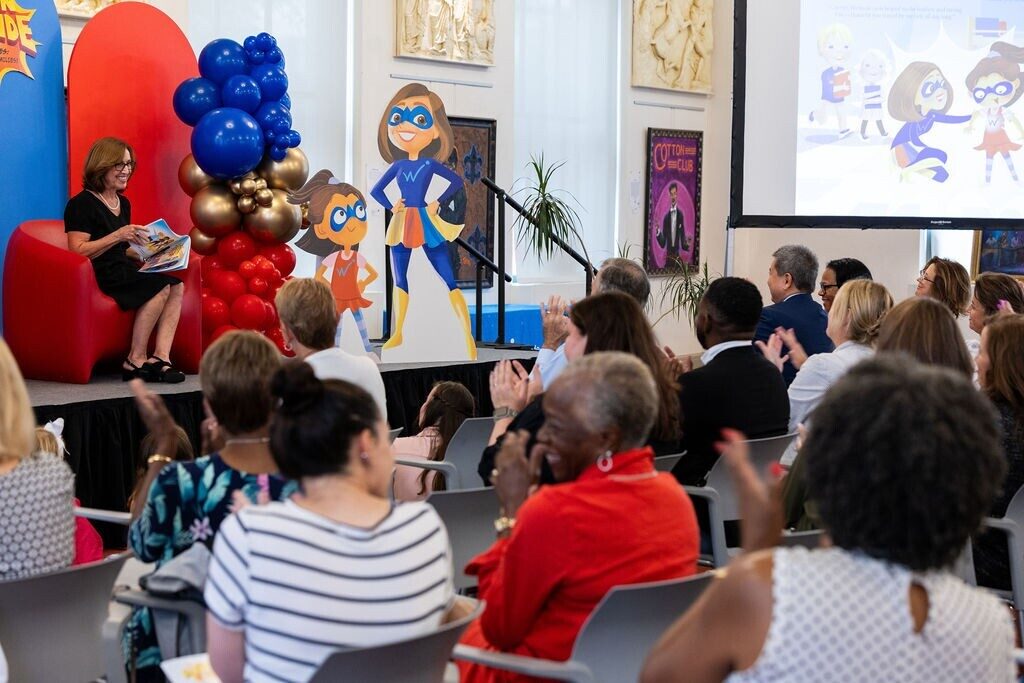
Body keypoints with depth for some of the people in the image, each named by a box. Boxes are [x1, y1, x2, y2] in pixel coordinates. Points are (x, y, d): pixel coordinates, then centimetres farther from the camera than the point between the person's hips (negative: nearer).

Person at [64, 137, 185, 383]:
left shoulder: (123, 203, 20)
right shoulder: (82, 204, -6)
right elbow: (78, 251, -16)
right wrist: (117, 236, -21)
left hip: (124, 270, 8)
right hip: (98, 277, -8)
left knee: (176, 285, -18)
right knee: (161, 287, -27)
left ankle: (160, 357, -28)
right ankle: (136, 361, -22)